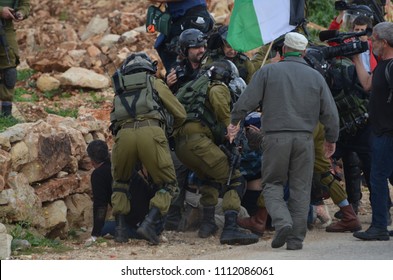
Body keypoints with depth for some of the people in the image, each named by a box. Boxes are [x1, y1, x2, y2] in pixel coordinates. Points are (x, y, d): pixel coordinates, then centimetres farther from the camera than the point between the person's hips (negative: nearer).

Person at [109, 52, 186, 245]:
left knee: (119, 183, 26)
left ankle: (120, 229, 11)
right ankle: (149, 223, -13)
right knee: (168, 186, 10)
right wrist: (171, 129, 50)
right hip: (151, 132, -2)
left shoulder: (120, 91, 34)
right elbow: (181, 115, 29)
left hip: (124, 134, 2)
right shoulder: (156, 84, 26)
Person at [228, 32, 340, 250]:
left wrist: (234, 122, 15)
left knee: (272, 184, 9)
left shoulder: (268, 72, 2)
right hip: (304, 138, 2)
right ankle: (296, 238, 5)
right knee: (300, 188, 7)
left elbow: (246, 101, -1)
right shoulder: (315, 76, 10)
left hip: (276, 137, -2)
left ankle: (282, 222, -16)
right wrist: (331, 139, 24)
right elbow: (330, 112, 11)